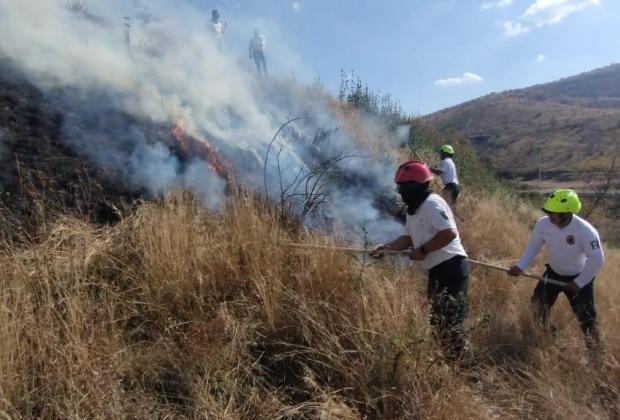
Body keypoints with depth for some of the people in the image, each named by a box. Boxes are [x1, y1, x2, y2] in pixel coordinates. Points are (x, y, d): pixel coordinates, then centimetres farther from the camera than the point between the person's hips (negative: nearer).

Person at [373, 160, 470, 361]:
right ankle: (449, 358, 31)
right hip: (437, 270, 10)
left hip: (451, 268, -10)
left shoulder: (432, 204, -18)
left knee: (451, 320, -6)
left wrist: (423, 250, -20)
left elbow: (449, 233, -27)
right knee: (438, 319, 17)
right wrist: (385, 247, 4)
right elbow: (408, 238, 17)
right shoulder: (413, 210, 13)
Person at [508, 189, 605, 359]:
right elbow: (533, 246, -6)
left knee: (586, 318, 1)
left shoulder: (585, 231, -32)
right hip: (554, 272, 4)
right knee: (538, 306, 10)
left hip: (579, 277, -4)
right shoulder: (543, 224, -21)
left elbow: (597, 260, -25)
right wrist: (520, 266, -17)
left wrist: (579, 283, -19)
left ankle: (597, 355, 24)